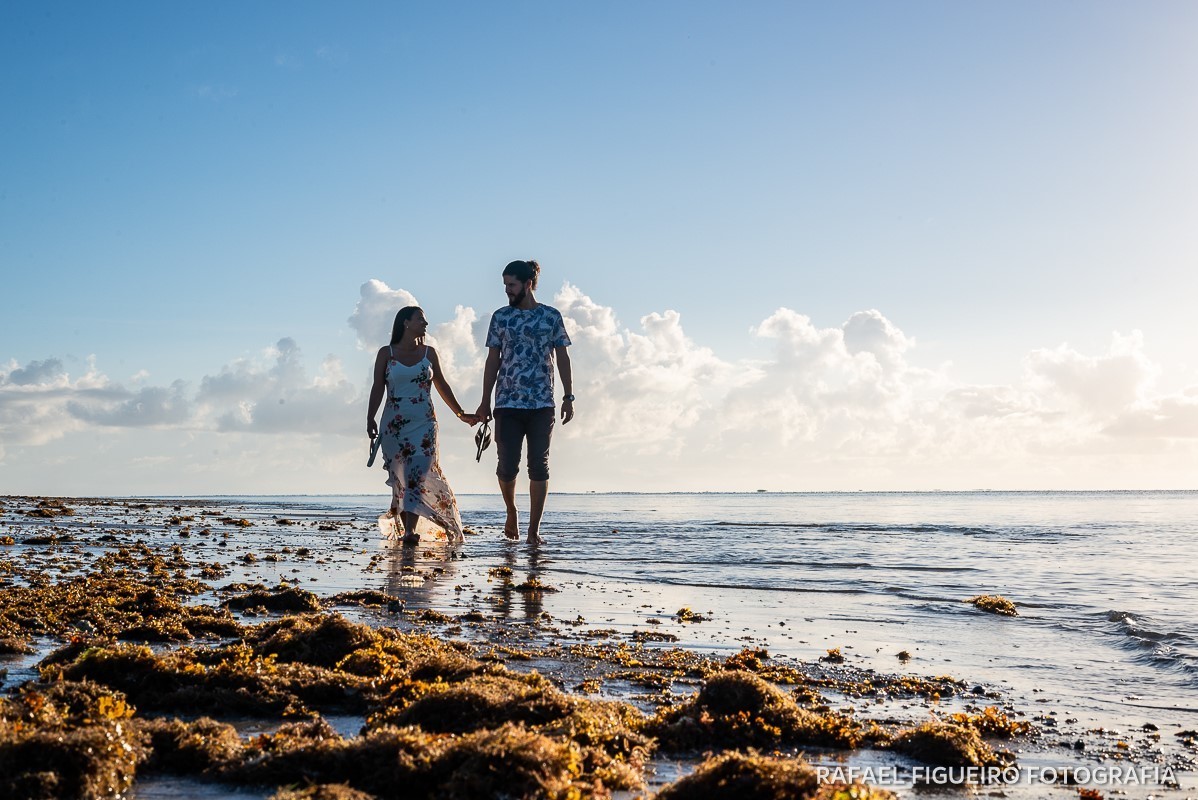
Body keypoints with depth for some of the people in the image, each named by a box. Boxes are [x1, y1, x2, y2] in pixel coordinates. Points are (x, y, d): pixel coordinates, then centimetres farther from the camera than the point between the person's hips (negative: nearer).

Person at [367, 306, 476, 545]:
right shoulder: (386, 353, 5)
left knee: (418, 474, -13)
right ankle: (405, 529, 10)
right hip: (394, 424, -1)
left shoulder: (429, 353, 11)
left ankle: (410, 530, -21)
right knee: (400, 478, 2)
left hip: (424, 423, 1)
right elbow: (377, 388, 3)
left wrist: (461, 414, 19)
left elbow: (442, 386, 18)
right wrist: (370, 419, -7)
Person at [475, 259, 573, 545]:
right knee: (507, 465, -2)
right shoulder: (500, 317, 7)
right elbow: (493, 360, 9)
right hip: (507, 404, 1)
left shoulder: (551, 316, 4)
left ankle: (534, 529, 5)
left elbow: (562, 358, 7)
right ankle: (511, 512, 26)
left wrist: (568, 397, 1)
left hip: (542, 404, 0)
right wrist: (485, 401, 7)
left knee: (539, 466, -1)